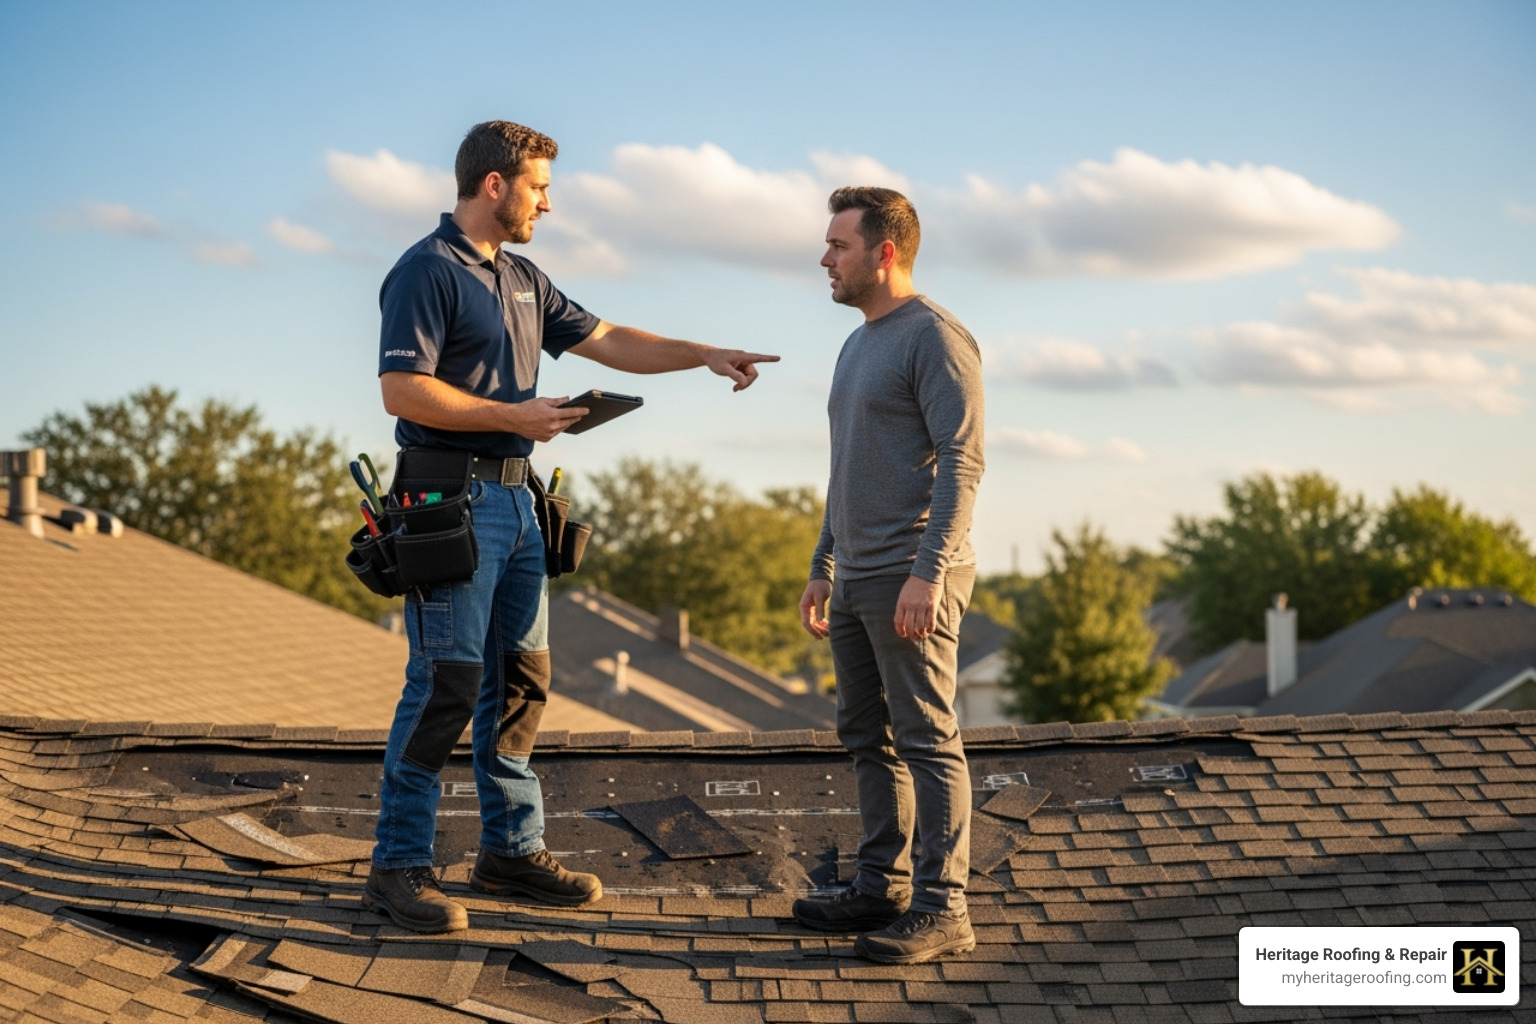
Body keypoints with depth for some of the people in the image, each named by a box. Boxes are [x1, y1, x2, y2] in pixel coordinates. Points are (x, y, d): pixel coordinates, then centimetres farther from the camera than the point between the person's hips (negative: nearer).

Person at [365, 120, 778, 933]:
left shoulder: (522, 280, 18)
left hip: (513, 499, 9)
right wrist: (513, 417, -16)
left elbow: (608, 341, 23)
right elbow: (402, 391, -18)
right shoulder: (427, 272, -10)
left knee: (520, 679, 11)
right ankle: (398, 866, -2)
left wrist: (706, 356, 15)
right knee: (446, 683, -9)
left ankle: (512, 850, 20)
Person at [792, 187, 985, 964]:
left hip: (912, 583, -9)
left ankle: (942, 907, -7)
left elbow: (962, 460, -16)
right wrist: (822, 569, 23)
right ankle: (882, 887, 19)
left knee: (927, 740, -8)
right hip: (856, 580, 9)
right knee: (869, 739, 11)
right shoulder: (858, 346, 20)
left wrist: (927, 572, -22)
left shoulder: (935, 337, -9)